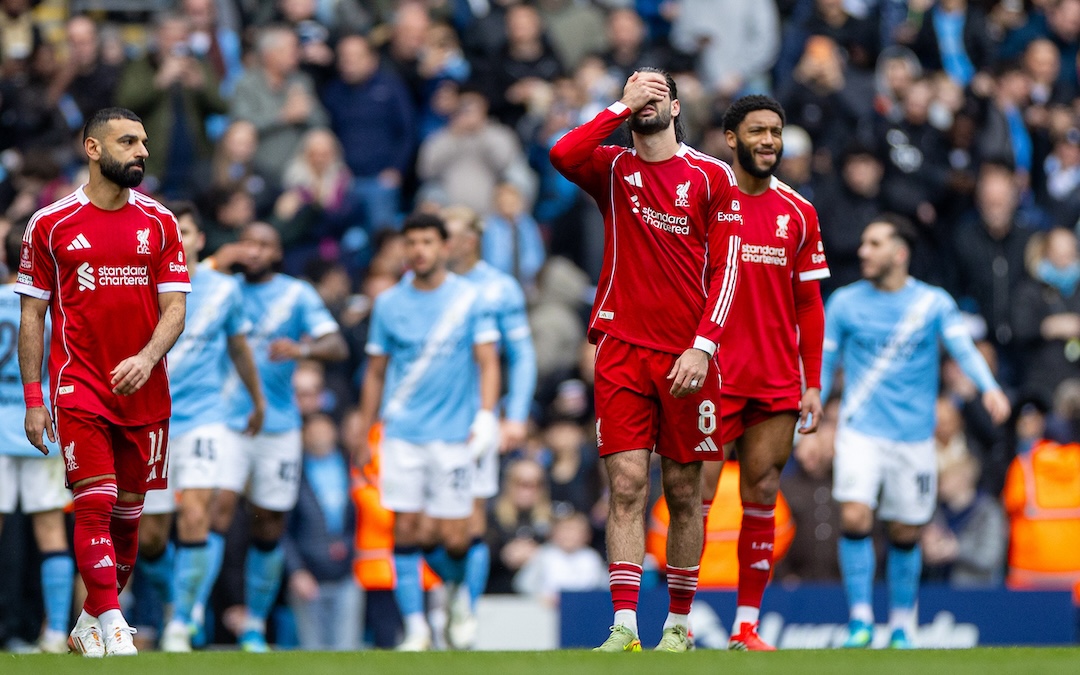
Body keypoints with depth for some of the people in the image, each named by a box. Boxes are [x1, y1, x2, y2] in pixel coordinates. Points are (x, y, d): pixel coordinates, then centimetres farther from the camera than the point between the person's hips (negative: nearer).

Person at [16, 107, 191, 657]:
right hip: (79, 386, -3)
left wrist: (147, 358, -17)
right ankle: (112, 631, -16)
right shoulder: (51, 224, 0)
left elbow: (174, 307, 3)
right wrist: (32, 399, -2)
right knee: (96, 505, -14)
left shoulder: (159, 223, 7)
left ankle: (88, 626, 23)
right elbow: (32, 315, 3)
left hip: (144, 389, 3)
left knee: (128, 511, 8)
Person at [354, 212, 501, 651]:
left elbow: (487, 363, 0)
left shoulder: (470, 299, 2)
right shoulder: (389, 303, 7)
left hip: (454, 434, -1)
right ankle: (415, 628, -3)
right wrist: (363, 437, 12)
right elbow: (375, 373, 13)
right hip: (402, 431, 1)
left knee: (454, 539, -4)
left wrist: (486, 415, -15)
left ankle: (455, 592, 29)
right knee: (406, 528, -7)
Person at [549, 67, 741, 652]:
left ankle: (678, 624, 13)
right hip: (621, 349, 0)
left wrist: (702, 347, -10)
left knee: (684, 491, 4)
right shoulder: (612, 168, 9)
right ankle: (624, 626, -12)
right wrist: (622, 106, -8)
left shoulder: (712, 177, 5)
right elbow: (563, 156, -14)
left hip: (687, 356, 0)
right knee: (626, 485, -7)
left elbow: (725, 269, 0)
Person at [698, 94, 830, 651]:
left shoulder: (798, 213, 10)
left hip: (778, 384, 4)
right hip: (714, 376, -4)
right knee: (697, 495, -8)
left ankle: (747, 625, 7)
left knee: (762, 500, 3)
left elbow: (809, 305, 13)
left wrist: (813, 384, 7)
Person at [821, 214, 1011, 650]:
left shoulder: (934, 303, 1)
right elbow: (824, 362, 10)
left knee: (906, 534, 7)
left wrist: (989, 388, -31)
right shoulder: (844, 303, 4)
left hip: (914, 436, 0)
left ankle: (901, 625, 25)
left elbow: (963, 348, -12)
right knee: (854, 518, -18)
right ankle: (860, 620, -11)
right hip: (860, 430, 0)